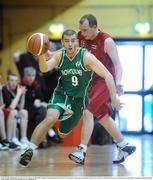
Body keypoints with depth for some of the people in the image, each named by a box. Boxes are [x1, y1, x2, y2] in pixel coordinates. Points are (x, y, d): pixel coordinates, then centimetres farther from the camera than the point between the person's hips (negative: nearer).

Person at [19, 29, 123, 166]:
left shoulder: (86, 57, -19)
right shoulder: (60, 55, -8)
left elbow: (107, 75, -21)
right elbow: (44, 68, -19)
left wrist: (114, 98, -26)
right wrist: (42, 55, -39)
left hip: (79, 99, -1)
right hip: (61, 94, 1)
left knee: (63, 134, 11)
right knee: (50, 118, -29)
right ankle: (29, 151, -23)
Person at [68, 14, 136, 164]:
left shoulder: (106, 41, -17)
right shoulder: (80, 37, 0)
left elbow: (117, 63, -18)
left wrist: (117, 82, -34)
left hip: (105, 80, -8)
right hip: (91, 80, 8)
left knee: (87, 110, -20)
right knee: (102, 116, 13)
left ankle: (81, 151, -21)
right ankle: (124, 146, 26)